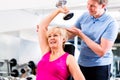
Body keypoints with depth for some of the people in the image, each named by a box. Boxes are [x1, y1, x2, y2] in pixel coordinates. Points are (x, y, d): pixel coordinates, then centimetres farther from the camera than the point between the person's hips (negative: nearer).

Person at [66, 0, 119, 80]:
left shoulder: (111, 23, -16)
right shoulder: (85, 16, 0)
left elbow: (101, 52, -20)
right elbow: (70, 33, 8)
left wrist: (81, 35, -20)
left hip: (100, 66, -4)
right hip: (81, 64, 5)